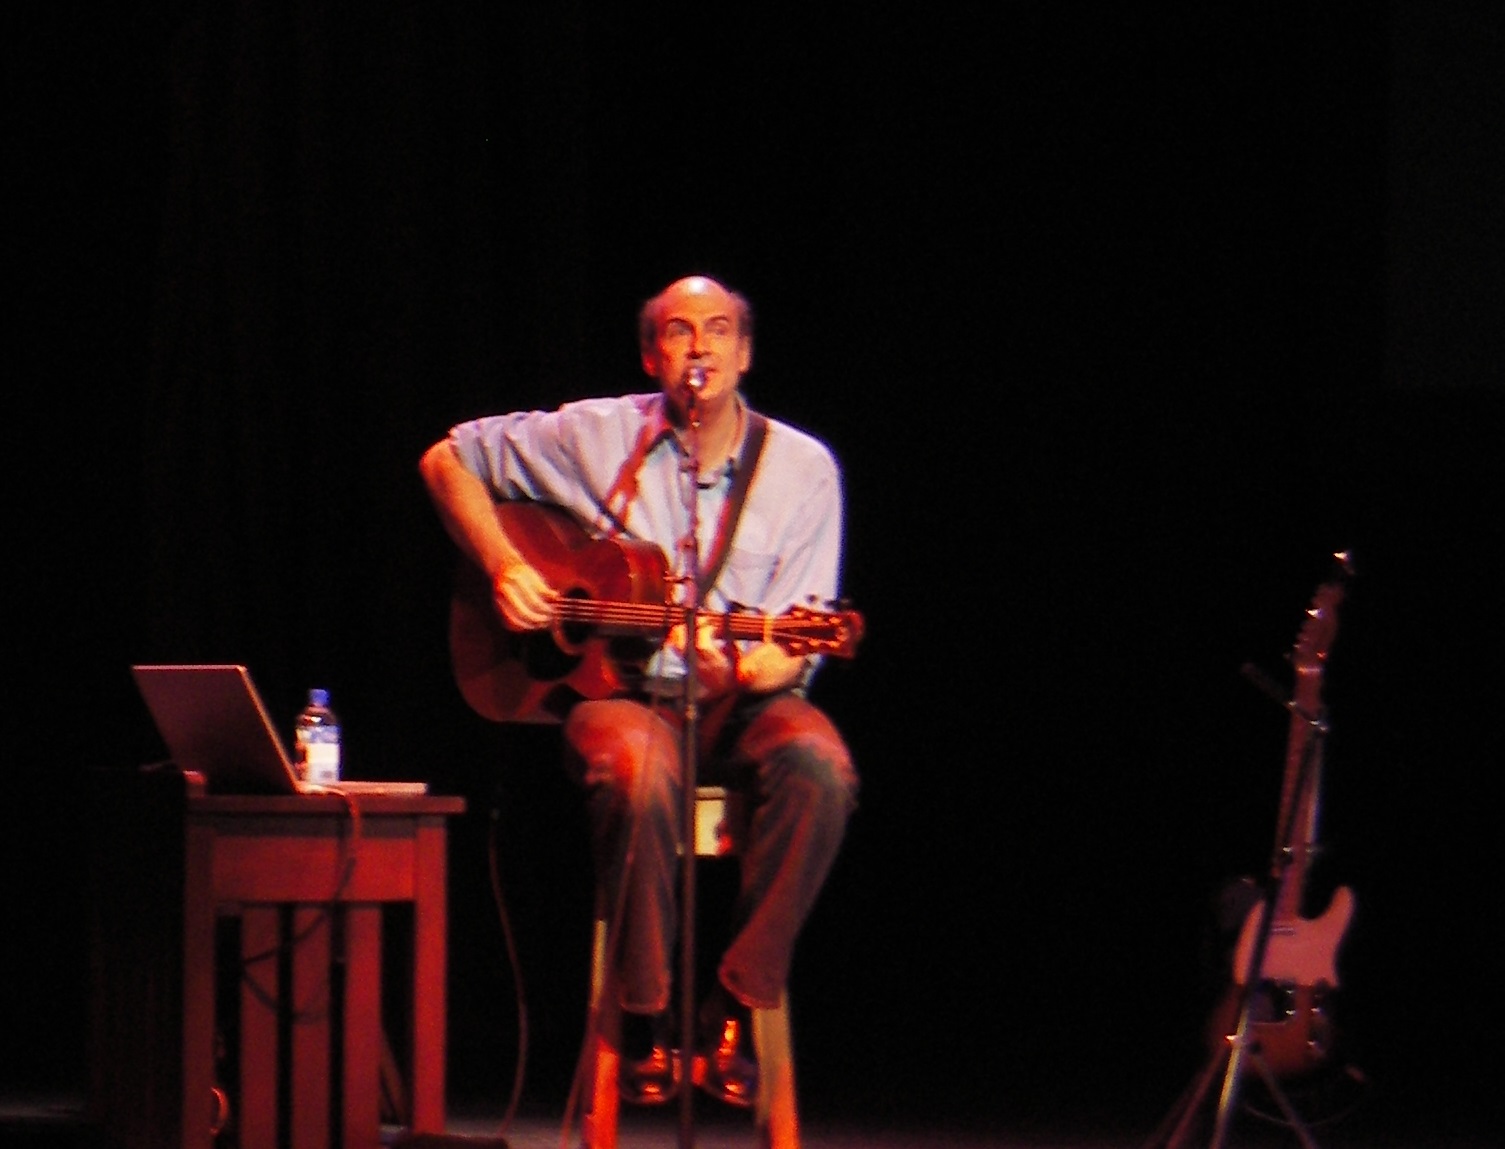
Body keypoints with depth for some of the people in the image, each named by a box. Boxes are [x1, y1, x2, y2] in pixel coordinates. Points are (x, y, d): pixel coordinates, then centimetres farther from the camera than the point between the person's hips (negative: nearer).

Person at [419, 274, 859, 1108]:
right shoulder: (596, 438, 2)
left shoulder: (801, 468, 2)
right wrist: (504, 568, -2)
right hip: (623, 692, -1)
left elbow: (795, 649, -2)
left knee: (819, 769, -34)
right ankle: (646, 1019, -22)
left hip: (740, 700, 1)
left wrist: (738, 673, -25)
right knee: (641, 778, -38)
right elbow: (448, 460, 13)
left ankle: (732, 1008, -23)